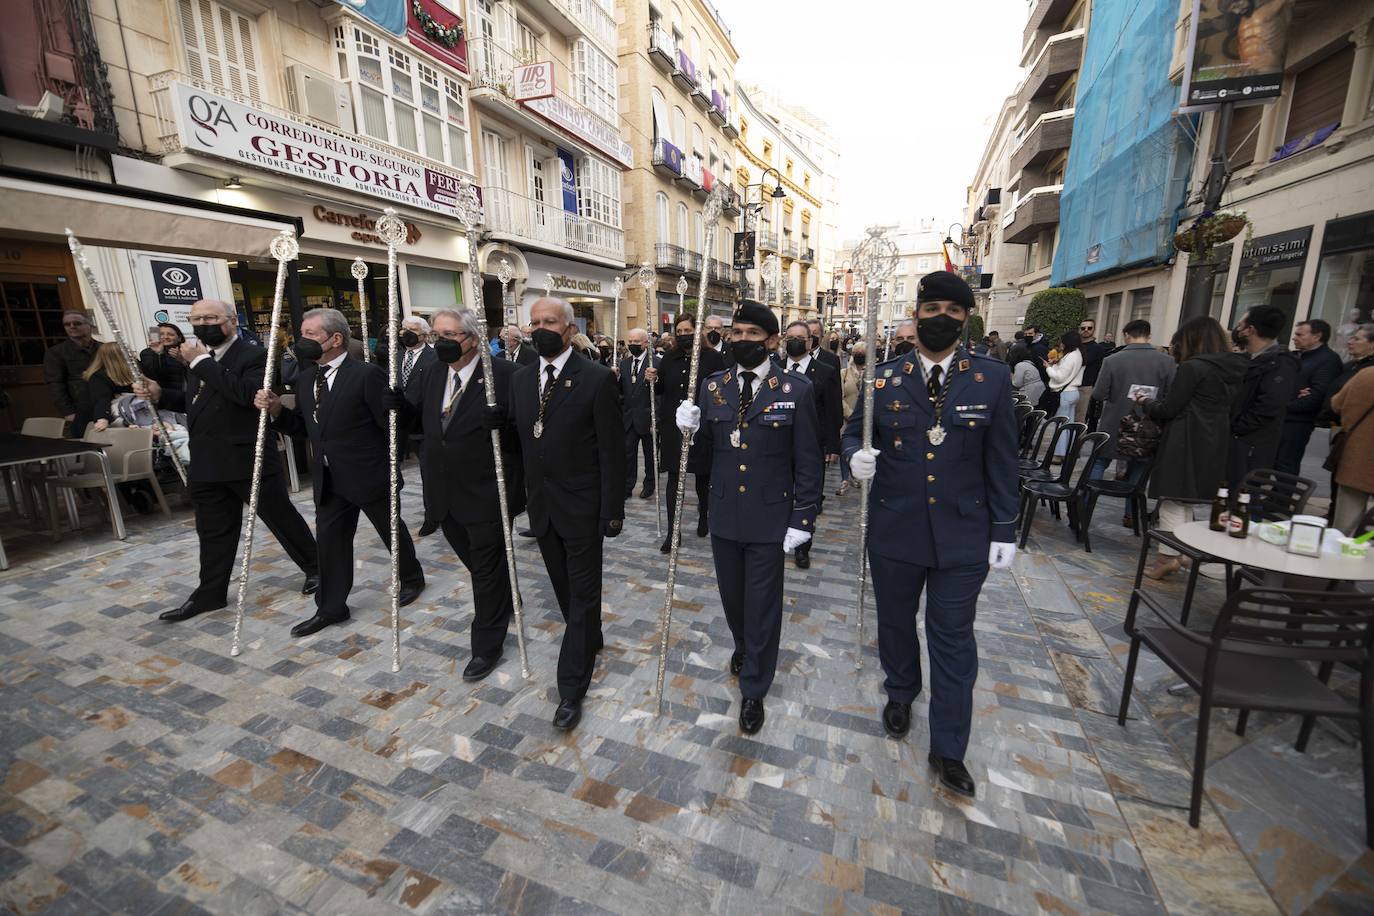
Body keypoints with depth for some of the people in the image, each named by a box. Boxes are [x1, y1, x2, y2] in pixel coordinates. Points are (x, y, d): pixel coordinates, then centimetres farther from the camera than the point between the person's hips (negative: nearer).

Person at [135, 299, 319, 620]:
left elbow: (245, 393, -27)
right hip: (207, 463, 8)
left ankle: (315, 568, 22)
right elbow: (196, 401, 25)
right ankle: (209, 594, 27)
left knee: (281, 517, 4)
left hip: (249, 460, -7)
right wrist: (161, 395, 8)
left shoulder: (254, 355, -10)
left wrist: (202, 363, -21)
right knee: (214, 531, 15)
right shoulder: (198, 357, 15)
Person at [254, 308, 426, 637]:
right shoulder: (306, 378, 8)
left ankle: (413, 578, 35)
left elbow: (391, 423, -16)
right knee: (329, 540, 12)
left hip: (369, 474, -6)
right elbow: (302, 426, 10)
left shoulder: (367, 374, -16)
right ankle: (331, 607, 25)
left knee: (392, 530, 12)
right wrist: (275, 410, -3)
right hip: (328, 479, 7)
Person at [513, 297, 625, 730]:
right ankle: (590, 640, 44)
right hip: (540, 505, 6)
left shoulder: (597, 379, -12)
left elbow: (612, 450, -12)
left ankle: (572, 687, 17)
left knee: (583, 593, 5)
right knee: (564, 587, 20)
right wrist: (519, 495, 8)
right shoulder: (522, 378, 5)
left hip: (582, 507, -6)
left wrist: (613, 509, -13)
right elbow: (519, 440, 10)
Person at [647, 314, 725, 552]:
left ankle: (703, 516, 39)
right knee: (674, 478, 4)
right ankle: (672, 531, 10)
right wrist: (653, 380, -8)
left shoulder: (712, 358, -7)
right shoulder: (669, 358, 6)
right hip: (673, 428, 3)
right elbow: (661, 390, 12)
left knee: (703, 475, 15)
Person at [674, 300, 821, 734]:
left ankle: (753, 690, 29)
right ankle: (744, 647, 52)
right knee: (732, 595, 20)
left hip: (770, 517, -3)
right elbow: (706, 450, 4)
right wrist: (690, 429, -17)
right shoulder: (713, 386, 2)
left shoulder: (796, 390, -9)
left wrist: (802, 519, -9)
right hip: (724, 514, 4)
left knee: (762, 604, 9)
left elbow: (807, 462, -7)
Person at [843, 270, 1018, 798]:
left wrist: (1004, 531, -1)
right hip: (893, 530, 1)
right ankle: (900, 695, 47)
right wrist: (857, 457, -19)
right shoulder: (884, 379, -3)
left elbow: (1001, 462, 0)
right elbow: (854, 433, 5)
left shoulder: (993, 379, -3)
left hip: (962, 534, -1)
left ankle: (948, 750, 25)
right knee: (895, 622, 18)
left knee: (953, 637, 8)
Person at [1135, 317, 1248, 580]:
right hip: (1216, 446, 8)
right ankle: (1179, 553, 24)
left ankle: (1168, 556, 1)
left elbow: (1168, 409, -13)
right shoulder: (1235, 369, 11)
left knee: (1173, 500, -2)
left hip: (1185, 445, -8)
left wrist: (1146, 402, 7)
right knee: (1184, 502, 17)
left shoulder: (1192, 367, -13)